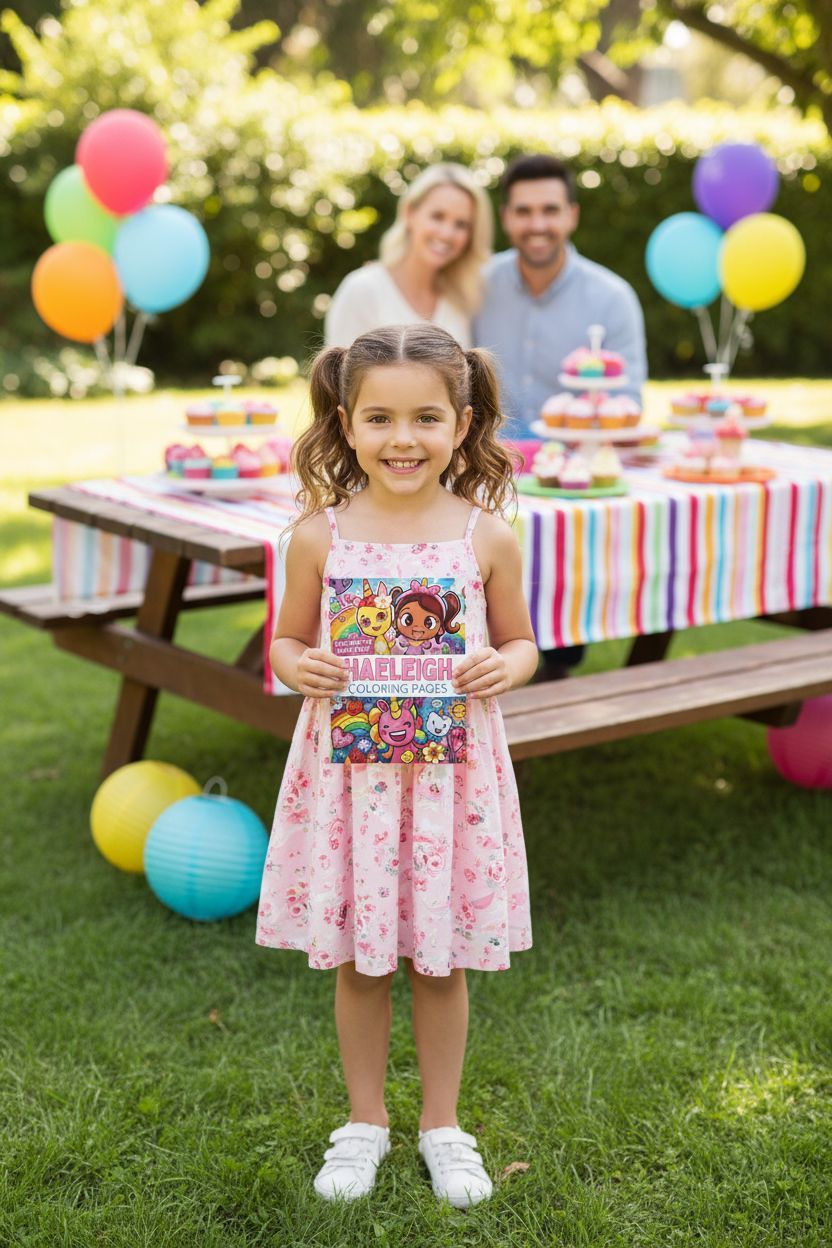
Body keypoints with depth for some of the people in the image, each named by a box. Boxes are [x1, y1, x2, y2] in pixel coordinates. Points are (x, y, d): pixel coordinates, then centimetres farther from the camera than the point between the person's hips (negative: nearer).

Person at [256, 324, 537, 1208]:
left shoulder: (485, 535, -4)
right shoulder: (319, 535, -4)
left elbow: (520, 642, 7)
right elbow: (287, 640, 7)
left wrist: (503, 667, -15)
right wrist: (301, 667, -15)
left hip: (450, 771, 0)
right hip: (348, 770, 1)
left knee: (440, 960, 12)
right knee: (354, 958, 12)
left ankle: (441, 1121, 33)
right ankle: (364, 1119, 33)